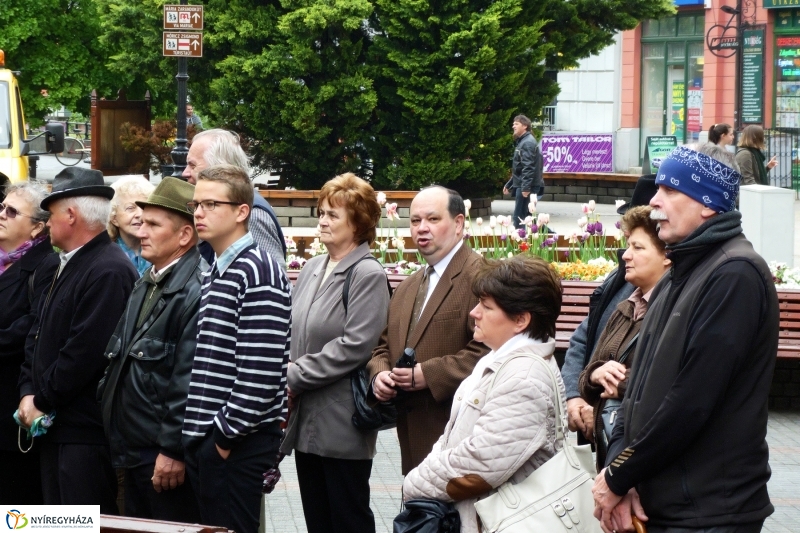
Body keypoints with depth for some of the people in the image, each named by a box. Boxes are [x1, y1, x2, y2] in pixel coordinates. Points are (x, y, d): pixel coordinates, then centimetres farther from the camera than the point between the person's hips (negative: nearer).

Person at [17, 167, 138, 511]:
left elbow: (85, 352, -23)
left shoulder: (109, 272, -18)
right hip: (57, 427, 10)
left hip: (86, 431, -10)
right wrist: (28, 391, 3)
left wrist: (41, 401, -13)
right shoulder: (68, 266, 16)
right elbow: (38, 334, 18)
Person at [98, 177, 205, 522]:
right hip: (132, 451, 10)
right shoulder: (146, 285, 14)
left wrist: (173, 451, -22)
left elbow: (189, 381, -22)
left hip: (166, 458, -10)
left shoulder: (196, 291, -19)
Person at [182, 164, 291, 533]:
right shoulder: (214, 274, 15)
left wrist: (227, 433, -16)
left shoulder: (259, 273, -14)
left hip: (238, 444, -9)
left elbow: (260, 370, -19)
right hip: (204, 440, 9)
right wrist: (197, 432, 12)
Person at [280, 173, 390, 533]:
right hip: (307, 421, 7)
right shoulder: (312, 269, 11)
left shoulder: (368, 275, -11)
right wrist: (285, 377, -2)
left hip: (341, 424, -7)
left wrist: (294, 378, -14)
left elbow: (353, 347, -18)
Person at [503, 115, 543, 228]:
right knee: (525, 216, 12)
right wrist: (509, 185, 28)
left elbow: (528, 167, -22)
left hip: (527, 186, -10)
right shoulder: (521, 142, 20)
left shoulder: (528, 143, -12)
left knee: (519, 218, -9)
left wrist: (525, 187, -27)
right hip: (521, 185, 10)